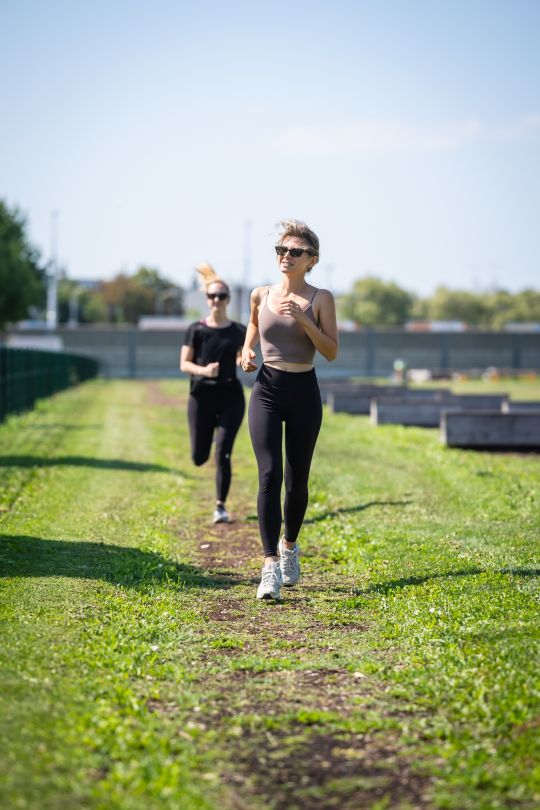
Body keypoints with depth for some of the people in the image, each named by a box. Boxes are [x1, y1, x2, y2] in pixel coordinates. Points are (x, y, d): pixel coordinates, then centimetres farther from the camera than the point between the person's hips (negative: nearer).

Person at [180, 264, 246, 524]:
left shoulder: (238, 332, 3)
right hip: (201, 396, 0)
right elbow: (184, 364, -4)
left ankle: (221, 507, 1)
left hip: (230, 396, 0)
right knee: (199, 458, 6)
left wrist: (244, 362, -11)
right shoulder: (196, 330, -2)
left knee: (223, 454, -10)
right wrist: (202, 370, -23)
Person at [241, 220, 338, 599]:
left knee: (297, 479, 8)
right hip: (267, 389, 0)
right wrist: (247, 351, 6)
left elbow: (332, 351, -8)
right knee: (270, 475, -14)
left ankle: (289, 545, 34)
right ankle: (271, 567, -17)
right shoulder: (262, 295, 5)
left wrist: (302, 318, -19)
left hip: (304, 392, 0)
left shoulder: (320, 299, -2)